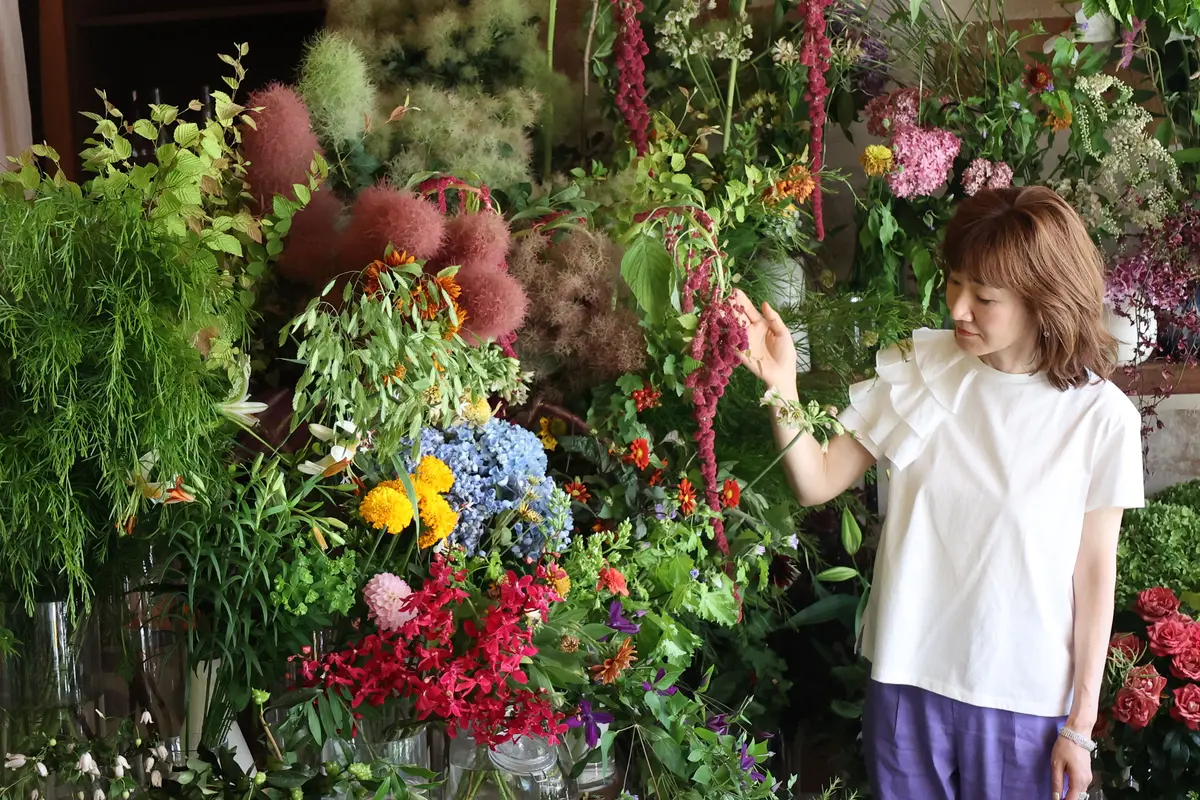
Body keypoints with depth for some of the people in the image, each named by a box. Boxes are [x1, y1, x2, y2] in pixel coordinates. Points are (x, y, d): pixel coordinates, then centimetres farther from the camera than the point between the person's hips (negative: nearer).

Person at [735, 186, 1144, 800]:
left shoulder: (1101, 415, -11)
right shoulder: (913, 374, -6)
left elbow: (1094, 572, -5)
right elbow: (818, 484, -4)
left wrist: (1080, 724, -1)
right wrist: (781, 383, -21)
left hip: (1026, 698, -2)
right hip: (907, 678, 2)